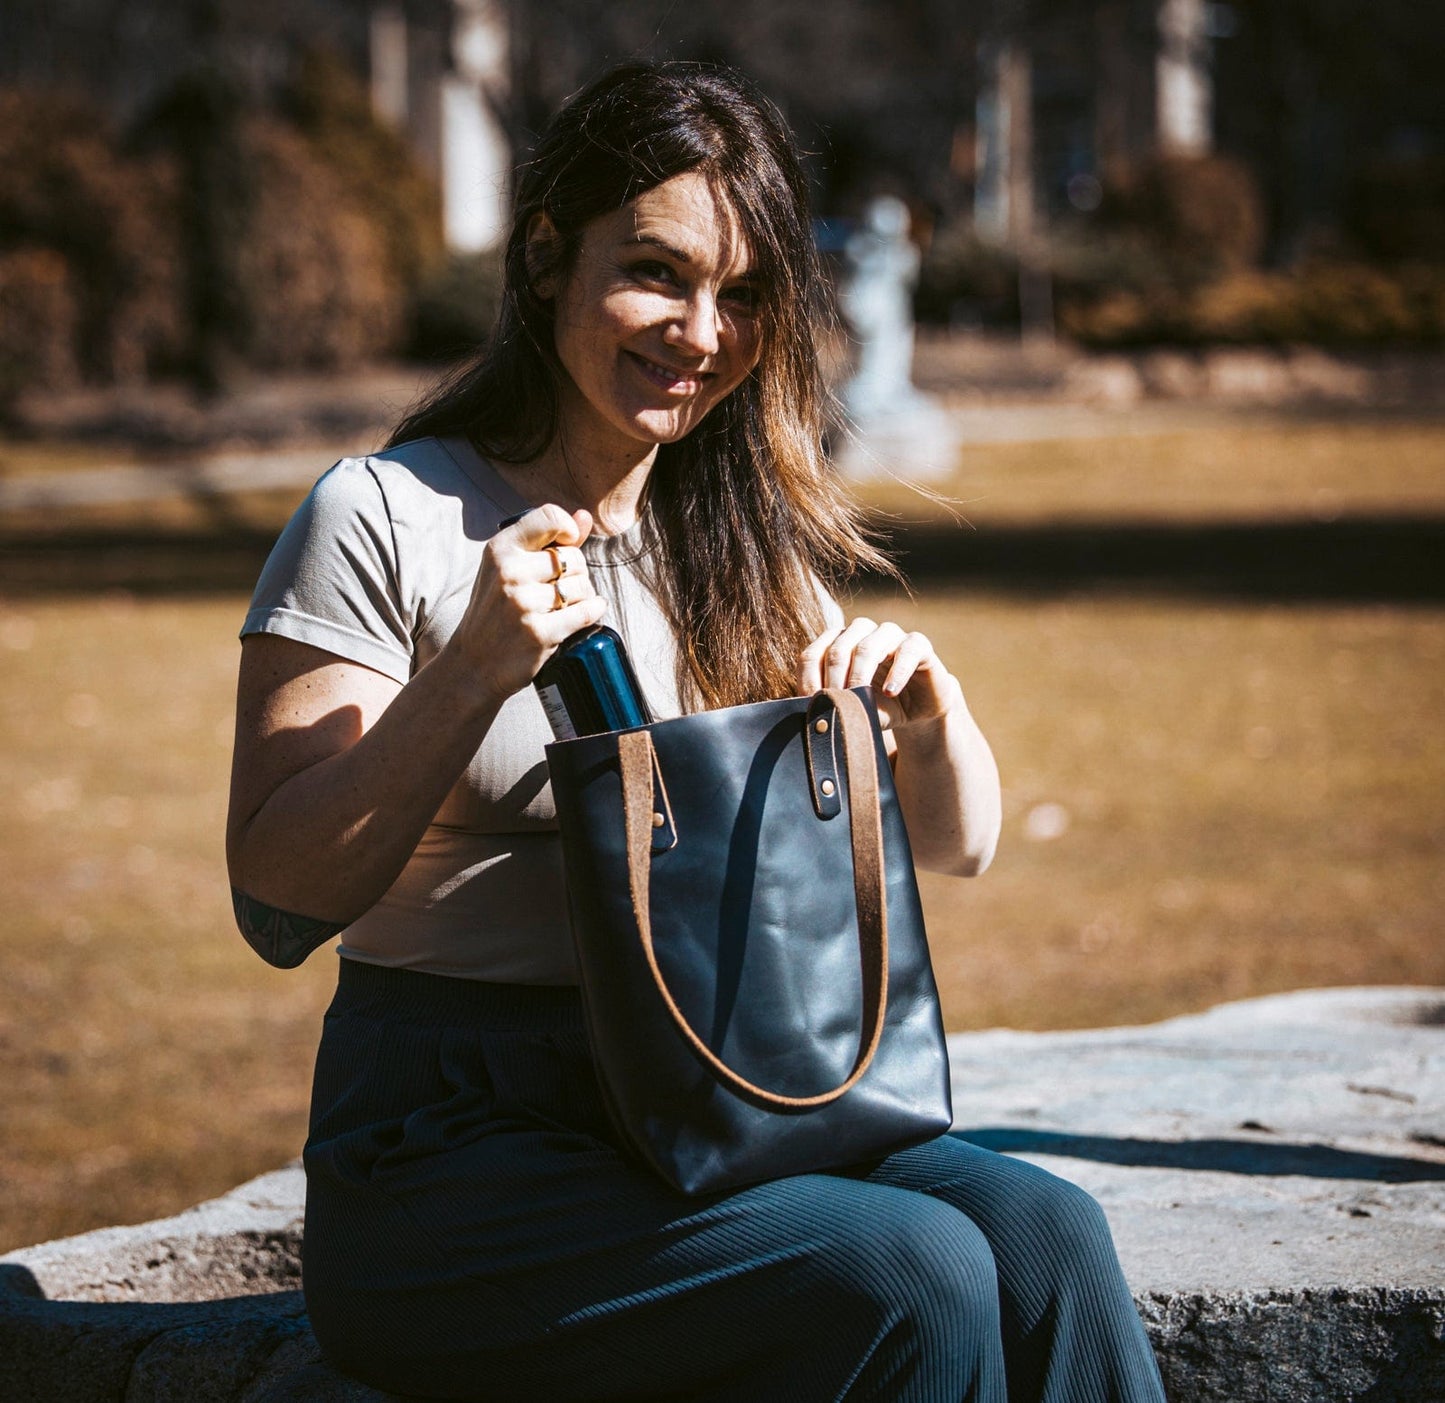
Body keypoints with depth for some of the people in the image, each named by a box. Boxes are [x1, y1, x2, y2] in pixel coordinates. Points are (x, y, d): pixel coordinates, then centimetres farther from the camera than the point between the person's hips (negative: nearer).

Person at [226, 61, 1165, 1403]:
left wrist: (928, 708, -6)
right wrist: (475, 672, -21)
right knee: (912, 1273, -28)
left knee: (1040, 1232, -23)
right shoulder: (385, 518, -5)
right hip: (446, 1149, -5)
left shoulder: (734, 549, 14)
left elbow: (953, 843, 16)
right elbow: (279, 901, -10)